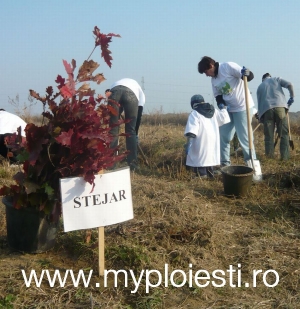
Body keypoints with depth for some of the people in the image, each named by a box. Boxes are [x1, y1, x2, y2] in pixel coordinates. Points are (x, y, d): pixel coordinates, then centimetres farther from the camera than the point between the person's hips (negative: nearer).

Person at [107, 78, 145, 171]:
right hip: (131, 95, -1)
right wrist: (136, 133, 35)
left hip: (114, 92, 1)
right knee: (131, 132, 11)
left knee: (113, 130, 10)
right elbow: (139, 114, 30)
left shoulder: (116, 84, 45)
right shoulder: (139, 91, 38)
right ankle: (133, 165, 12)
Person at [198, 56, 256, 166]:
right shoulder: (213, 79, 8)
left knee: (244, 137, -6)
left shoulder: (228, 66, -15)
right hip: (228, 109, 8)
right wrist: (221, 104, -9)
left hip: (243, 107, -8)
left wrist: (247, 74, -41)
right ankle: (225, 164, 22)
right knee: (223, 136, 10)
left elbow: (250, 76, -18)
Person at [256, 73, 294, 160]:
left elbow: (259, 103, 20)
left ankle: (270, 157, -2)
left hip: (266, 109, 2)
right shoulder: (276, 79, 22)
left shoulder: (260, 87, 26)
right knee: (284, 133, 3)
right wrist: (291, 97, 14)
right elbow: (289, 85, 5)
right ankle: (285, 157, -4)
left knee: (269, 135, 4)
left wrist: (260, 117, 22)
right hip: (280, 106, -1)